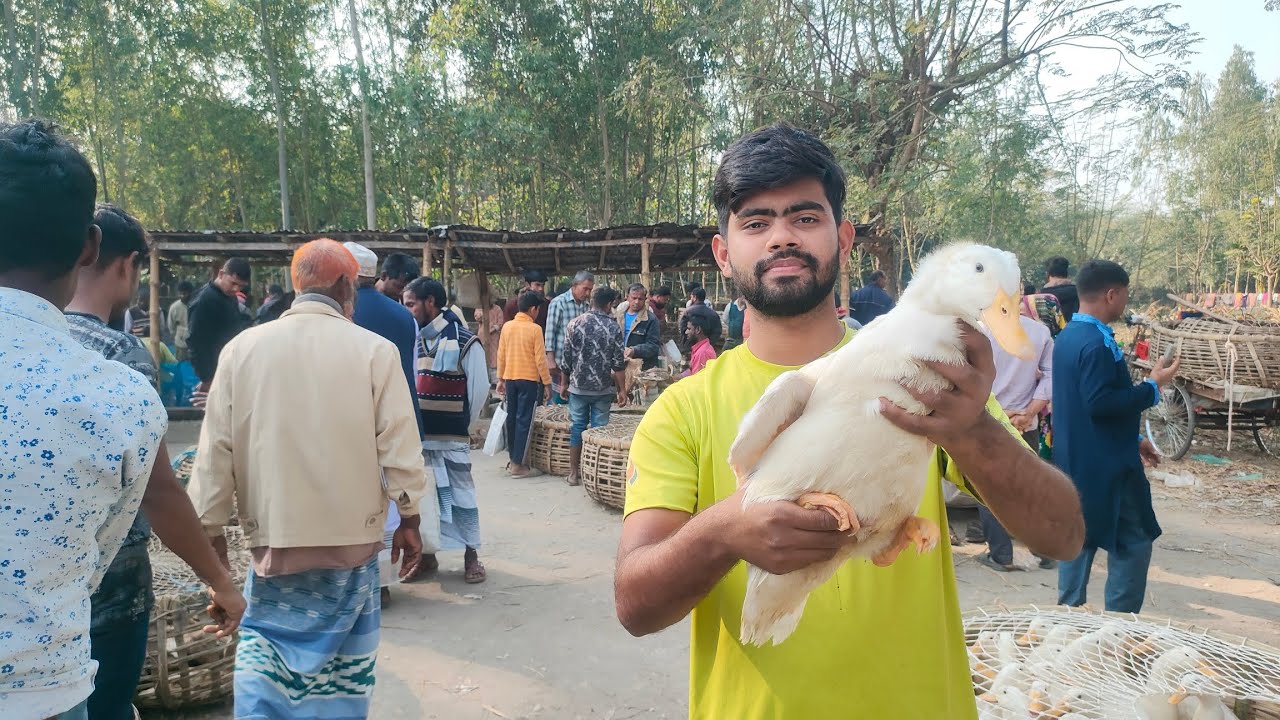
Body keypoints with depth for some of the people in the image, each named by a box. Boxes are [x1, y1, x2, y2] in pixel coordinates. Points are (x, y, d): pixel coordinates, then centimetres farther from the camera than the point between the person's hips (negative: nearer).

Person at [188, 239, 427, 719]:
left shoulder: (242, 348, -2)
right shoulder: (374, 350, -8)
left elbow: (216, 449, 1)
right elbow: (399, 449, -7)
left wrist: (211, 527, 12)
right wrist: (409, 520, 5)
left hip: (274, 537, 1)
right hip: (352, 537, -1)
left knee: (263, 658, 13)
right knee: (342, 665, 14)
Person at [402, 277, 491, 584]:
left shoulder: (465, 341, -10)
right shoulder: (414, 339, 6)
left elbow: (479, 390, -5)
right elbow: (407, 384, 13)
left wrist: (462, 426, 4)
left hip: (452, 439, -5)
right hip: (418, 436, 5)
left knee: (460, 496, 4)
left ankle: (471, 555, 18)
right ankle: (426, 555, 25)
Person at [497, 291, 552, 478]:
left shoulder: (507, 326, 4)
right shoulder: (535, 329, -11)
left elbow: (501, 355, 9)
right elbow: (540, 359, -11)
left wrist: (500, 379, 17)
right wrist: (547, 383, -5)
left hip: (510, 379, 6)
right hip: (529, 380, -6)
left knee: (512, 419, 13)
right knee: (524, 421, -3)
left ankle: (514, 459, 21)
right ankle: (519, 465, -2)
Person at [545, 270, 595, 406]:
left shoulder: (587, 305, 7)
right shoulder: (559, 303, -6)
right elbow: (550, 331, -8)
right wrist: (550, 359, -12)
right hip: (561, 360, -5)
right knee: (559, 401, 3)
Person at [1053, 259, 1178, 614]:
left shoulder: (1068, 335, 11)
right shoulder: (1098, 344, -20)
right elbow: (1101, 402, -26)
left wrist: (1133, 439, 19)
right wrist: (1152, 387, -14)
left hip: (1076, 462, 10)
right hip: (1106, 466, -10)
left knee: (1080, 538, 15)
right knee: (1133, 544, 0)